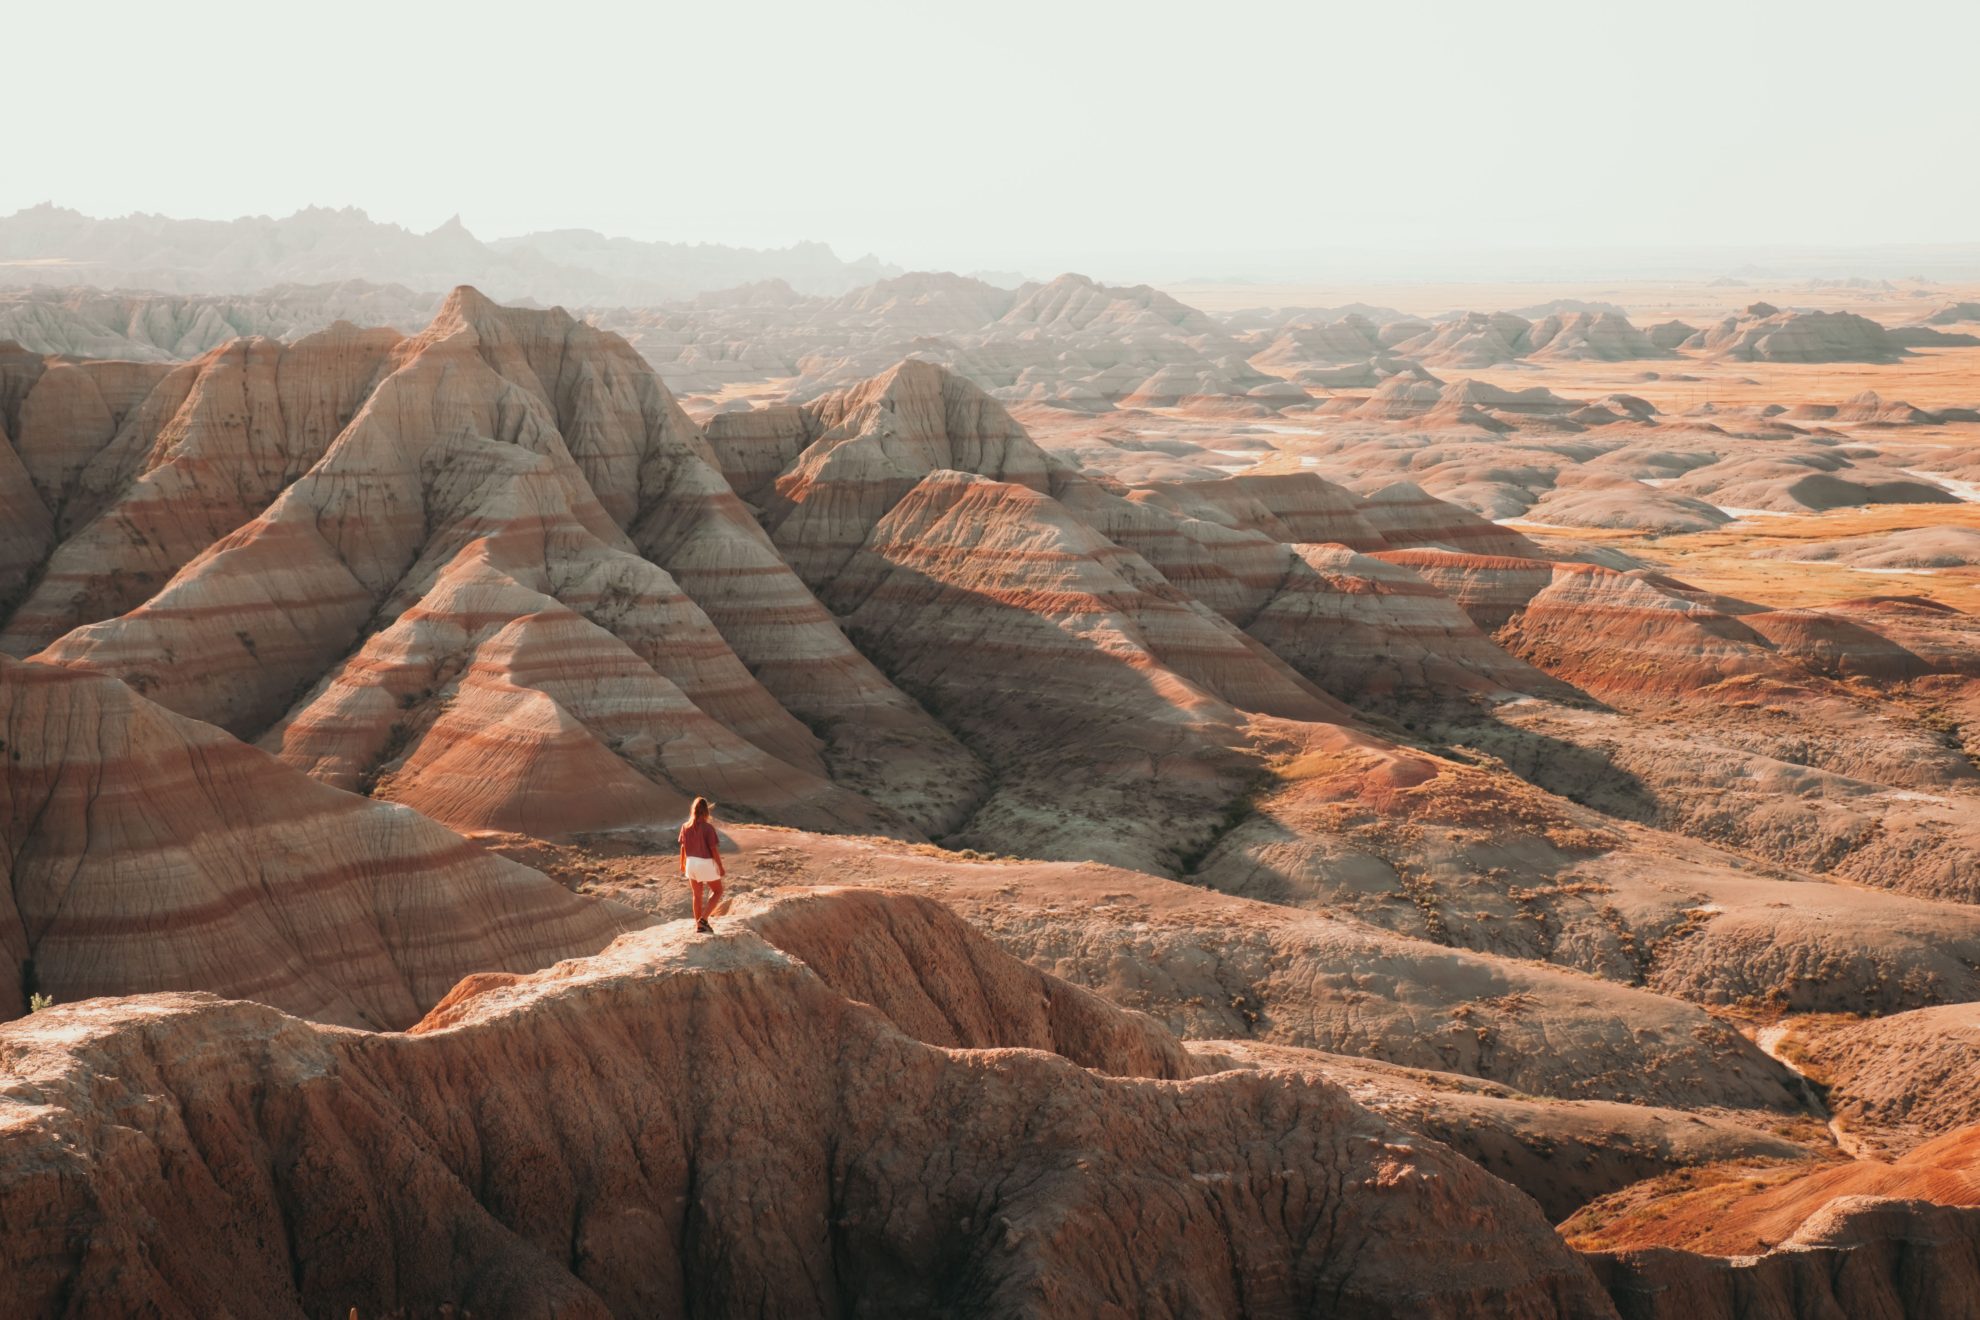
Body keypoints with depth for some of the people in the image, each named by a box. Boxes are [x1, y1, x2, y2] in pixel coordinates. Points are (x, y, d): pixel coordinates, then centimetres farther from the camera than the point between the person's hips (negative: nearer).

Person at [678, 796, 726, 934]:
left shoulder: (686, 826, -3)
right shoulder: (708, 827, -18)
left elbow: (683, 847, 6)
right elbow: (714, 850, -16)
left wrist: (682, 864, 21)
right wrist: (721, 867, -7)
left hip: (691, 862, 5)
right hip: (706, 863, -5)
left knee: (697, 894, 19)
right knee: (718, 891, 14)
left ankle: (698, 924, 25)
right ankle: (703, 919, 1)